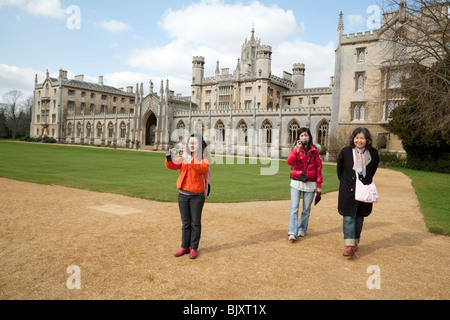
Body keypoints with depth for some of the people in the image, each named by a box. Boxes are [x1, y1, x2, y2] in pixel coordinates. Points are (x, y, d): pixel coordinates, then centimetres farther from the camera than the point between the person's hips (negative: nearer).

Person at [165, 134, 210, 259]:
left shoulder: (204, 159, -5)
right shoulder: (183, 157, 6)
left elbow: (201, 168, -26)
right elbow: (172, 165, -4)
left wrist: (189, 160, -38)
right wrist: (168, 158, -24)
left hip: (197, 196, -3)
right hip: (183, 195, 4)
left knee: (195, 224, 7)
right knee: (185, 223, 14)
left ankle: (194, 248, 18)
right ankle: (185, 247, 24)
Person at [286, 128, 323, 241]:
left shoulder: (315, 151, 5)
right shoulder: (295, 149, 5)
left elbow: (318, 168, 6)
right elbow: (289, 162, -13)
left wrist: (319, 185, 3)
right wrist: (297, 149, -22)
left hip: (310, 184, 1)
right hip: (296, 183, -1)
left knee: (306, 209, 7)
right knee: (294, 208, -8)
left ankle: (302, 230, 23)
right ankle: (292, 233, -8)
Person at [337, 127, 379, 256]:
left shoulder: (373, 153, 0)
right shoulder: (345, 151, -4)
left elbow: (373, 169, 15)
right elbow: (340, 169, 8)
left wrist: (366, 182, 13)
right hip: (348, 190, -2)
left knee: (359, 218, 11)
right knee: (348, 217, -7)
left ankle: (355, 242, 25)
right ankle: (349, 245, -8)